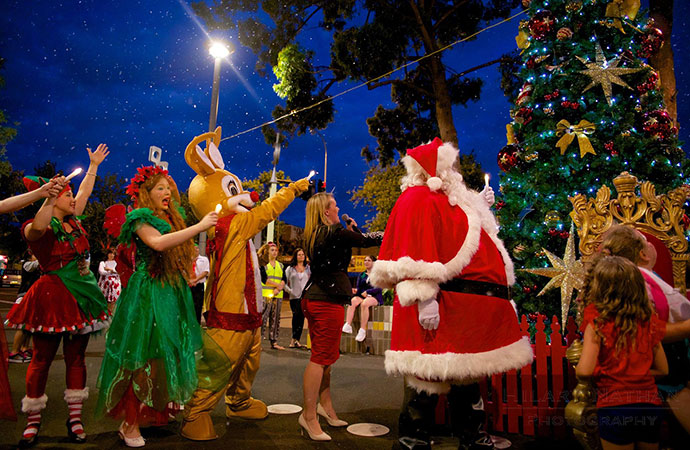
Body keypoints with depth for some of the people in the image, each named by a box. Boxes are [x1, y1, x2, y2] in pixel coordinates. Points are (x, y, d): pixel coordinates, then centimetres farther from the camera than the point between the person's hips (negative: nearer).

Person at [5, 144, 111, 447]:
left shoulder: (73, 223, 11)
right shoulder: (39, 228, -8)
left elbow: (84, 193, 22)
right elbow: (36, 228, -33)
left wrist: (94, 166, 29)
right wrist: (50, 196, -42)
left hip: (80, 297, 6)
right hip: (52, 297, -6)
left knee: (76, 357, 9)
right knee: (42, 358, 3)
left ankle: (75, 418, 16)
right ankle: (33, 422, 15)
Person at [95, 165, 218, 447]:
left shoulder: (172, 220, 16)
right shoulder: (141, 219, -6)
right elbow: (158, 243, -27)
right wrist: (200, 226, -27)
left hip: (173, 296, 8)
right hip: (148, 295, -7)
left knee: (169, 355, 12)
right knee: (146, 358, -6)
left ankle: (155, 413, 27)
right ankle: (130, 425, 5)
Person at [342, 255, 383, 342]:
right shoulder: (361, 275, 22)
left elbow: (380, 288, -4)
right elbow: (358, 288, 17)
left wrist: (368, 291, -15)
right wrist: (355, 290, -7)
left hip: (375, 297, -4)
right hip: (362, 296, 4)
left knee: (364, 304, -37)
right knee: (352, 301, -30)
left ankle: (362, 331, -35)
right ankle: (348, 326, -40)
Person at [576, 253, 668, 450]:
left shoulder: (597, 324, -14)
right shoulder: (649, 322, 1)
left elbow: (584, 371, -19)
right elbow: (662, 369, 10)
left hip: (614, 406, -5)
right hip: (651, 405, 5)